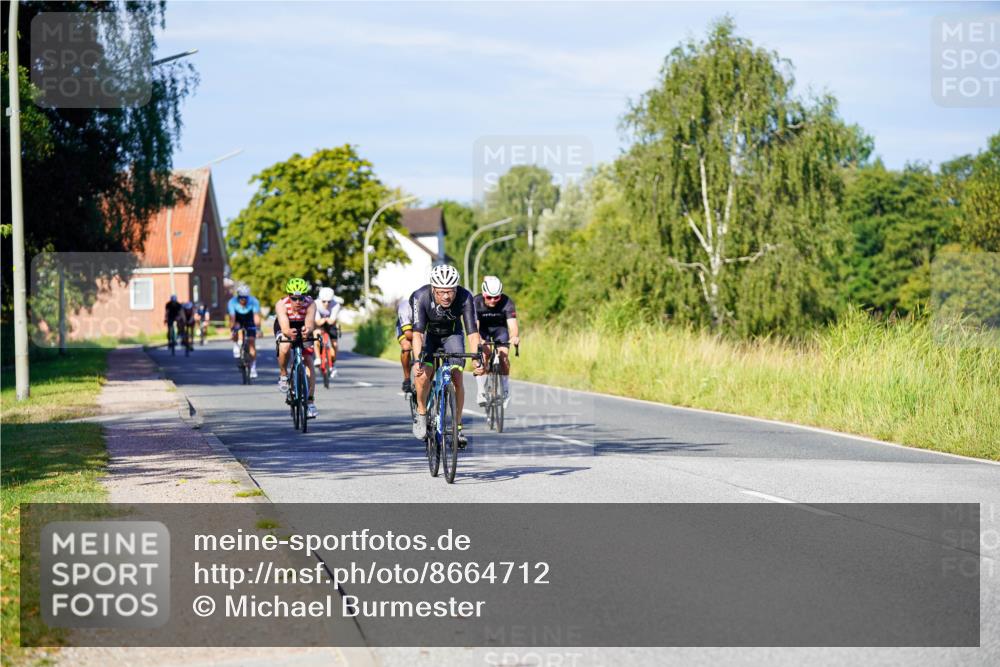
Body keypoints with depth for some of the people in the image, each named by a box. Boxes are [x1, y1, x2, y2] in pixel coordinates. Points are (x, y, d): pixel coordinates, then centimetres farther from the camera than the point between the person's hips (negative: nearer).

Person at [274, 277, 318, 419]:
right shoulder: (281, 305, -35)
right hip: (284, 329, -1)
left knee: (308, 362, -11)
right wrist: (289, 333, -70)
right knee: (285, 348, -34)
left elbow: (310, 324, -48)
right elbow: (285, 328, -46)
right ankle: (283, 375, -6)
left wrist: (307, 330, -72)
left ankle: (310, 402, -4)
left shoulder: (310, 304, -33)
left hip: (303, 330, 1)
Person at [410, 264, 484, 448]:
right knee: (423, 375, -23)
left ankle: (458, 427, -1)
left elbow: (472, 331, -32)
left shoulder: (465, 297, -30)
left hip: (452, 335, 1)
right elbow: (417, 332, -40)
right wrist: (418, 360, -53)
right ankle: (421, 413, 2)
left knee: (457, 378, -14)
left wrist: (477, 358, -46)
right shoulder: (420, 297, -34)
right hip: (428, 335, -1)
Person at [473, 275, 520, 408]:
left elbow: (512, 323, -40)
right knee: (484, 353, -24)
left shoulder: (507, 302, -30)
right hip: (483, 329, -1)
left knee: (503, 355, -17)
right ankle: (480, 392, -17)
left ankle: (506, 391, 3)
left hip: (500, 328, 1)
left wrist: (514, 337, -62)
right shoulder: (476, 302, -31)